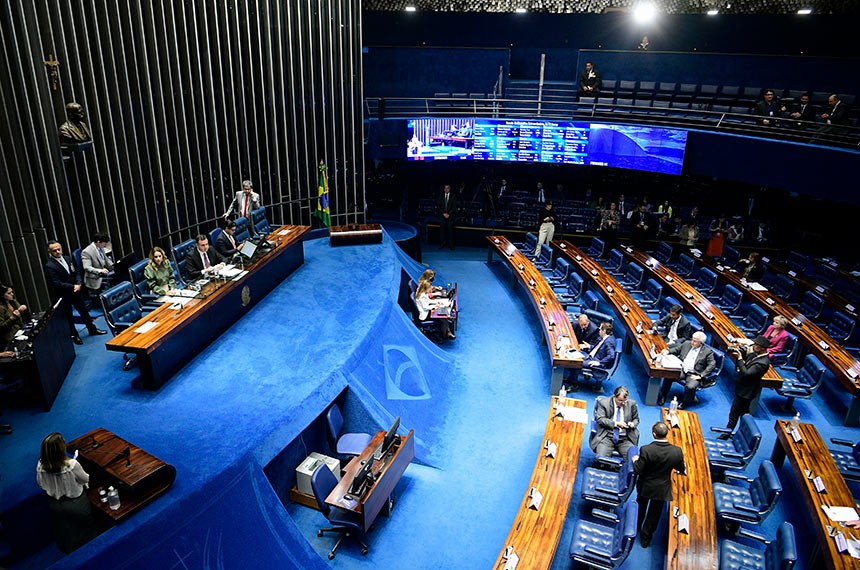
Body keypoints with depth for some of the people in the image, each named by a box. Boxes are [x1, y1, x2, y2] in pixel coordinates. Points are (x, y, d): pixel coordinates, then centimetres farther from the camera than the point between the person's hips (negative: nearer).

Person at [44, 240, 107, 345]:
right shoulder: (49, 266, -18)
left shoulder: (67, 259, 2)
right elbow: (57, 284, -22)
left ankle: (92, 329, 31)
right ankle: (74, 335, 24)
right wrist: (73, 287, -20)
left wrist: (78, 284, -10)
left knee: (84, 310, 17)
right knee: (68, 316, 9)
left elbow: (75, 273, 8)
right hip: (63, 296, -6)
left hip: (75, 290, 6)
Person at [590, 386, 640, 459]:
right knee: (601, 458, -25)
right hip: (607, 437, -2)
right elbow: (600, 419, -5)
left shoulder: (632, 404, 7)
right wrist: (615, 423, -16)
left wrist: (633, 424, -4)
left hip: (625, 439, 2)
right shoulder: (603, 403, 1)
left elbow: (636, 419, 20)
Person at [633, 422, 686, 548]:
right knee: (654, 514, 19)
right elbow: (681, 469, -4)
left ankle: (636, 529, 49)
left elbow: (637, 470, -23)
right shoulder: (677, 451, -23)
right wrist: (683, 466, 19)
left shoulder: (646, 450, -31)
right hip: (662, 489, 1)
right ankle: (646, 538, 33)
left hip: (645, 487, 0)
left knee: (641, 508, 28)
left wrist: (635, 460, -2)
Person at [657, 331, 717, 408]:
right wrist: (667, 351, 0)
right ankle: (663, 396, -3)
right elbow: (676, 349, 22)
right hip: (681, 369, 3)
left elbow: (712, 365, -6)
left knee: (690, 387, -32)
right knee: (668, 376, -25)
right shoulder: (687, 343, 10)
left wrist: (701, 375, -13)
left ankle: (684, 402, -3)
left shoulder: (708, 351, -2)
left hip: (694, 374, -3)